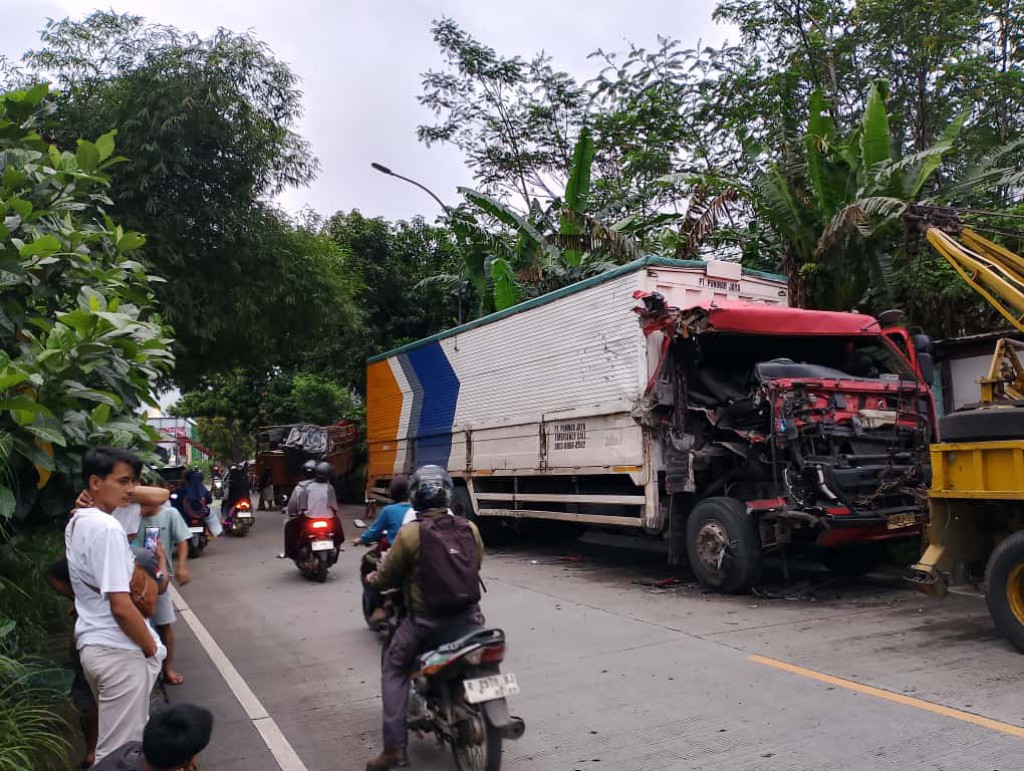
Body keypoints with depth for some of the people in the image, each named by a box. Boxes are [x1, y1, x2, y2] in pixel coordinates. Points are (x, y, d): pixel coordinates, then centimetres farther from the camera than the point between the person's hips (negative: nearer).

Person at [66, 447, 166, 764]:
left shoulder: (76, 523, 8)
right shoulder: (107, 528, -22)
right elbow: (121, 607, -23)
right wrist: (151, 648, -10)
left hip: (91, 643, 9)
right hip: (119, 651, -9)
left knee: (111, 739, 22)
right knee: (119, 749, 1)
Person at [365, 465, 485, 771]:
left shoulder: (409, 533, -13)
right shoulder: (469, 528, -2)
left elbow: (388, 578, -3)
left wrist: (373, 579, 20)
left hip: (425, 620, -3)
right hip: (467, 614, 3)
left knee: (393, 671, 16)